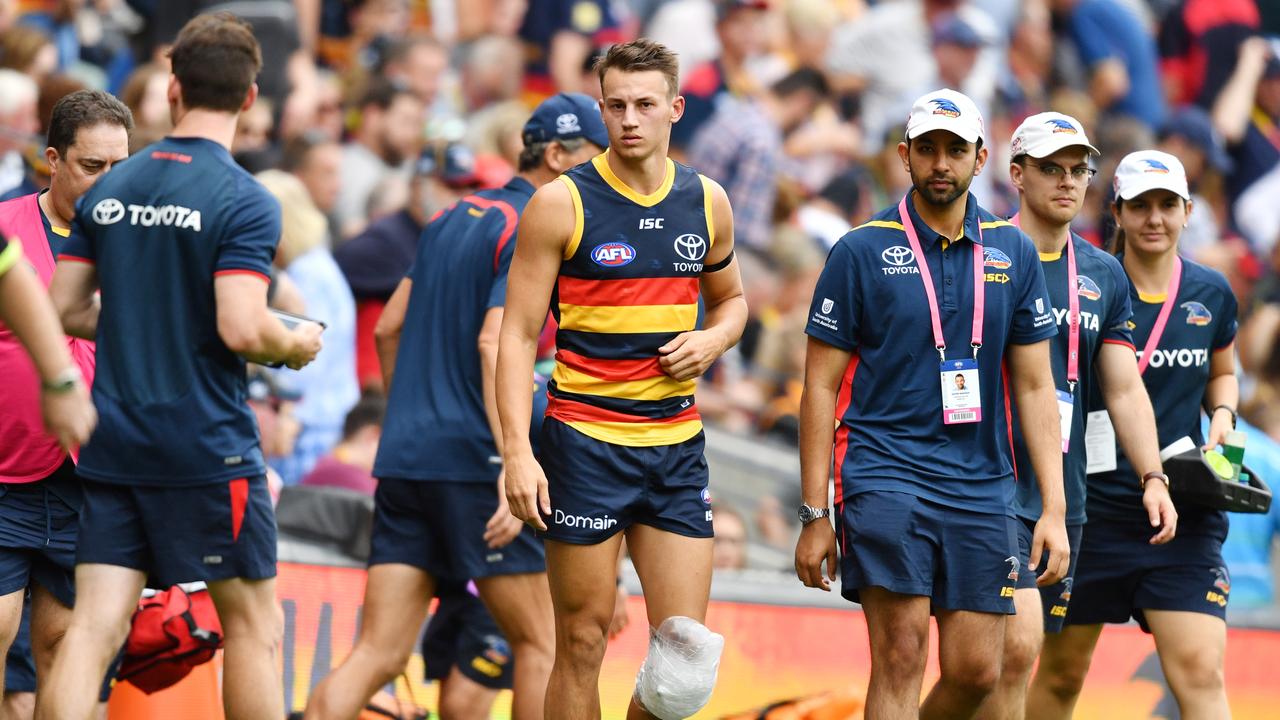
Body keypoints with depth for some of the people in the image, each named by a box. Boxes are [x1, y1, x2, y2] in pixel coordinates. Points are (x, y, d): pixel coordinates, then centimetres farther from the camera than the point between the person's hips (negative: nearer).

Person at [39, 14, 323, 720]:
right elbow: (241, 329, -20)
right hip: (208, 449, -5)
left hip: (112, 445, 5)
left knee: (94, 626, -1)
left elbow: (65, 309, 10)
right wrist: (296, 344, 0)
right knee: (250, 624, 8)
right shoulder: (244, 202, -12)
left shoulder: (107, 190, 7)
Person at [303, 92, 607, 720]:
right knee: (541, 644, 4)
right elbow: (494, 343, -20)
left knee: (377, 656, 1)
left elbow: (389, 327, 24)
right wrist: (515, 464, -26)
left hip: (405, 457, 7)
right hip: (472, 462, -7)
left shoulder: (454, 217, 18)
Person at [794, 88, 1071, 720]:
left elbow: (1036, 387, 11)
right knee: (901, 655, -14)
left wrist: (1054, 509, 3)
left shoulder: (1013, 253, 9)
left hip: (980, 484, 3)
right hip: (885, 472, -3)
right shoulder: (861, 252, 0)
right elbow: (820, 385, 1)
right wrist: (814, 515, -3)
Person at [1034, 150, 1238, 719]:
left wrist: (1223, 414, 3)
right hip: (1091, 504, -2)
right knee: (1062, 672, 9)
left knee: (1201, 672, -12)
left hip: (1184, 513, 2)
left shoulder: (1212, 294, 6)